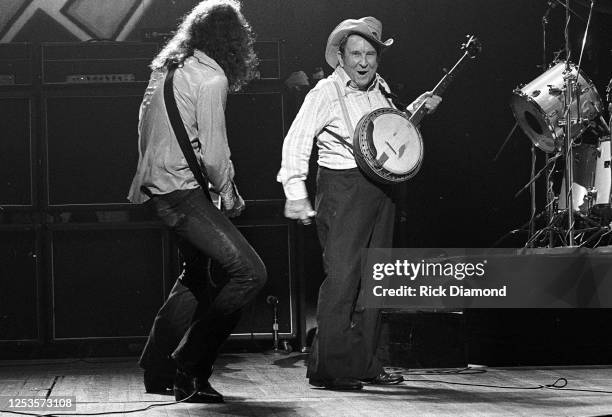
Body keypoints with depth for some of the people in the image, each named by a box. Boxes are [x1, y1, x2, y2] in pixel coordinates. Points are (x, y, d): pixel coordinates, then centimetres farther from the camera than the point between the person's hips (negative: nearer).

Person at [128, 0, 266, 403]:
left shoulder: (168, 68, 15)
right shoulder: (211, 76, -13)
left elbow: (146, 127, 22)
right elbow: (213, 151, -16)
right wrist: (230, 195, -2)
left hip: (157, 186, 10)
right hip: (182, 190, -10)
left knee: (198, 274, 24)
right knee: (249, 271, -16)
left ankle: (157, 372, 29)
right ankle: (189, 369, -13)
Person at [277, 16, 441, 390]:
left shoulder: (379, 88, 10)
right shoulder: (326, 93, -10)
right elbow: (297, 141, -14)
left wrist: (415, 111, 12)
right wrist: (296, 193, -21)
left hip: (381, 188, 7)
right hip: (343, 188, -7)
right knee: (342, 276, -13)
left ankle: (364, 364, 18)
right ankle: (328, 368, -8)